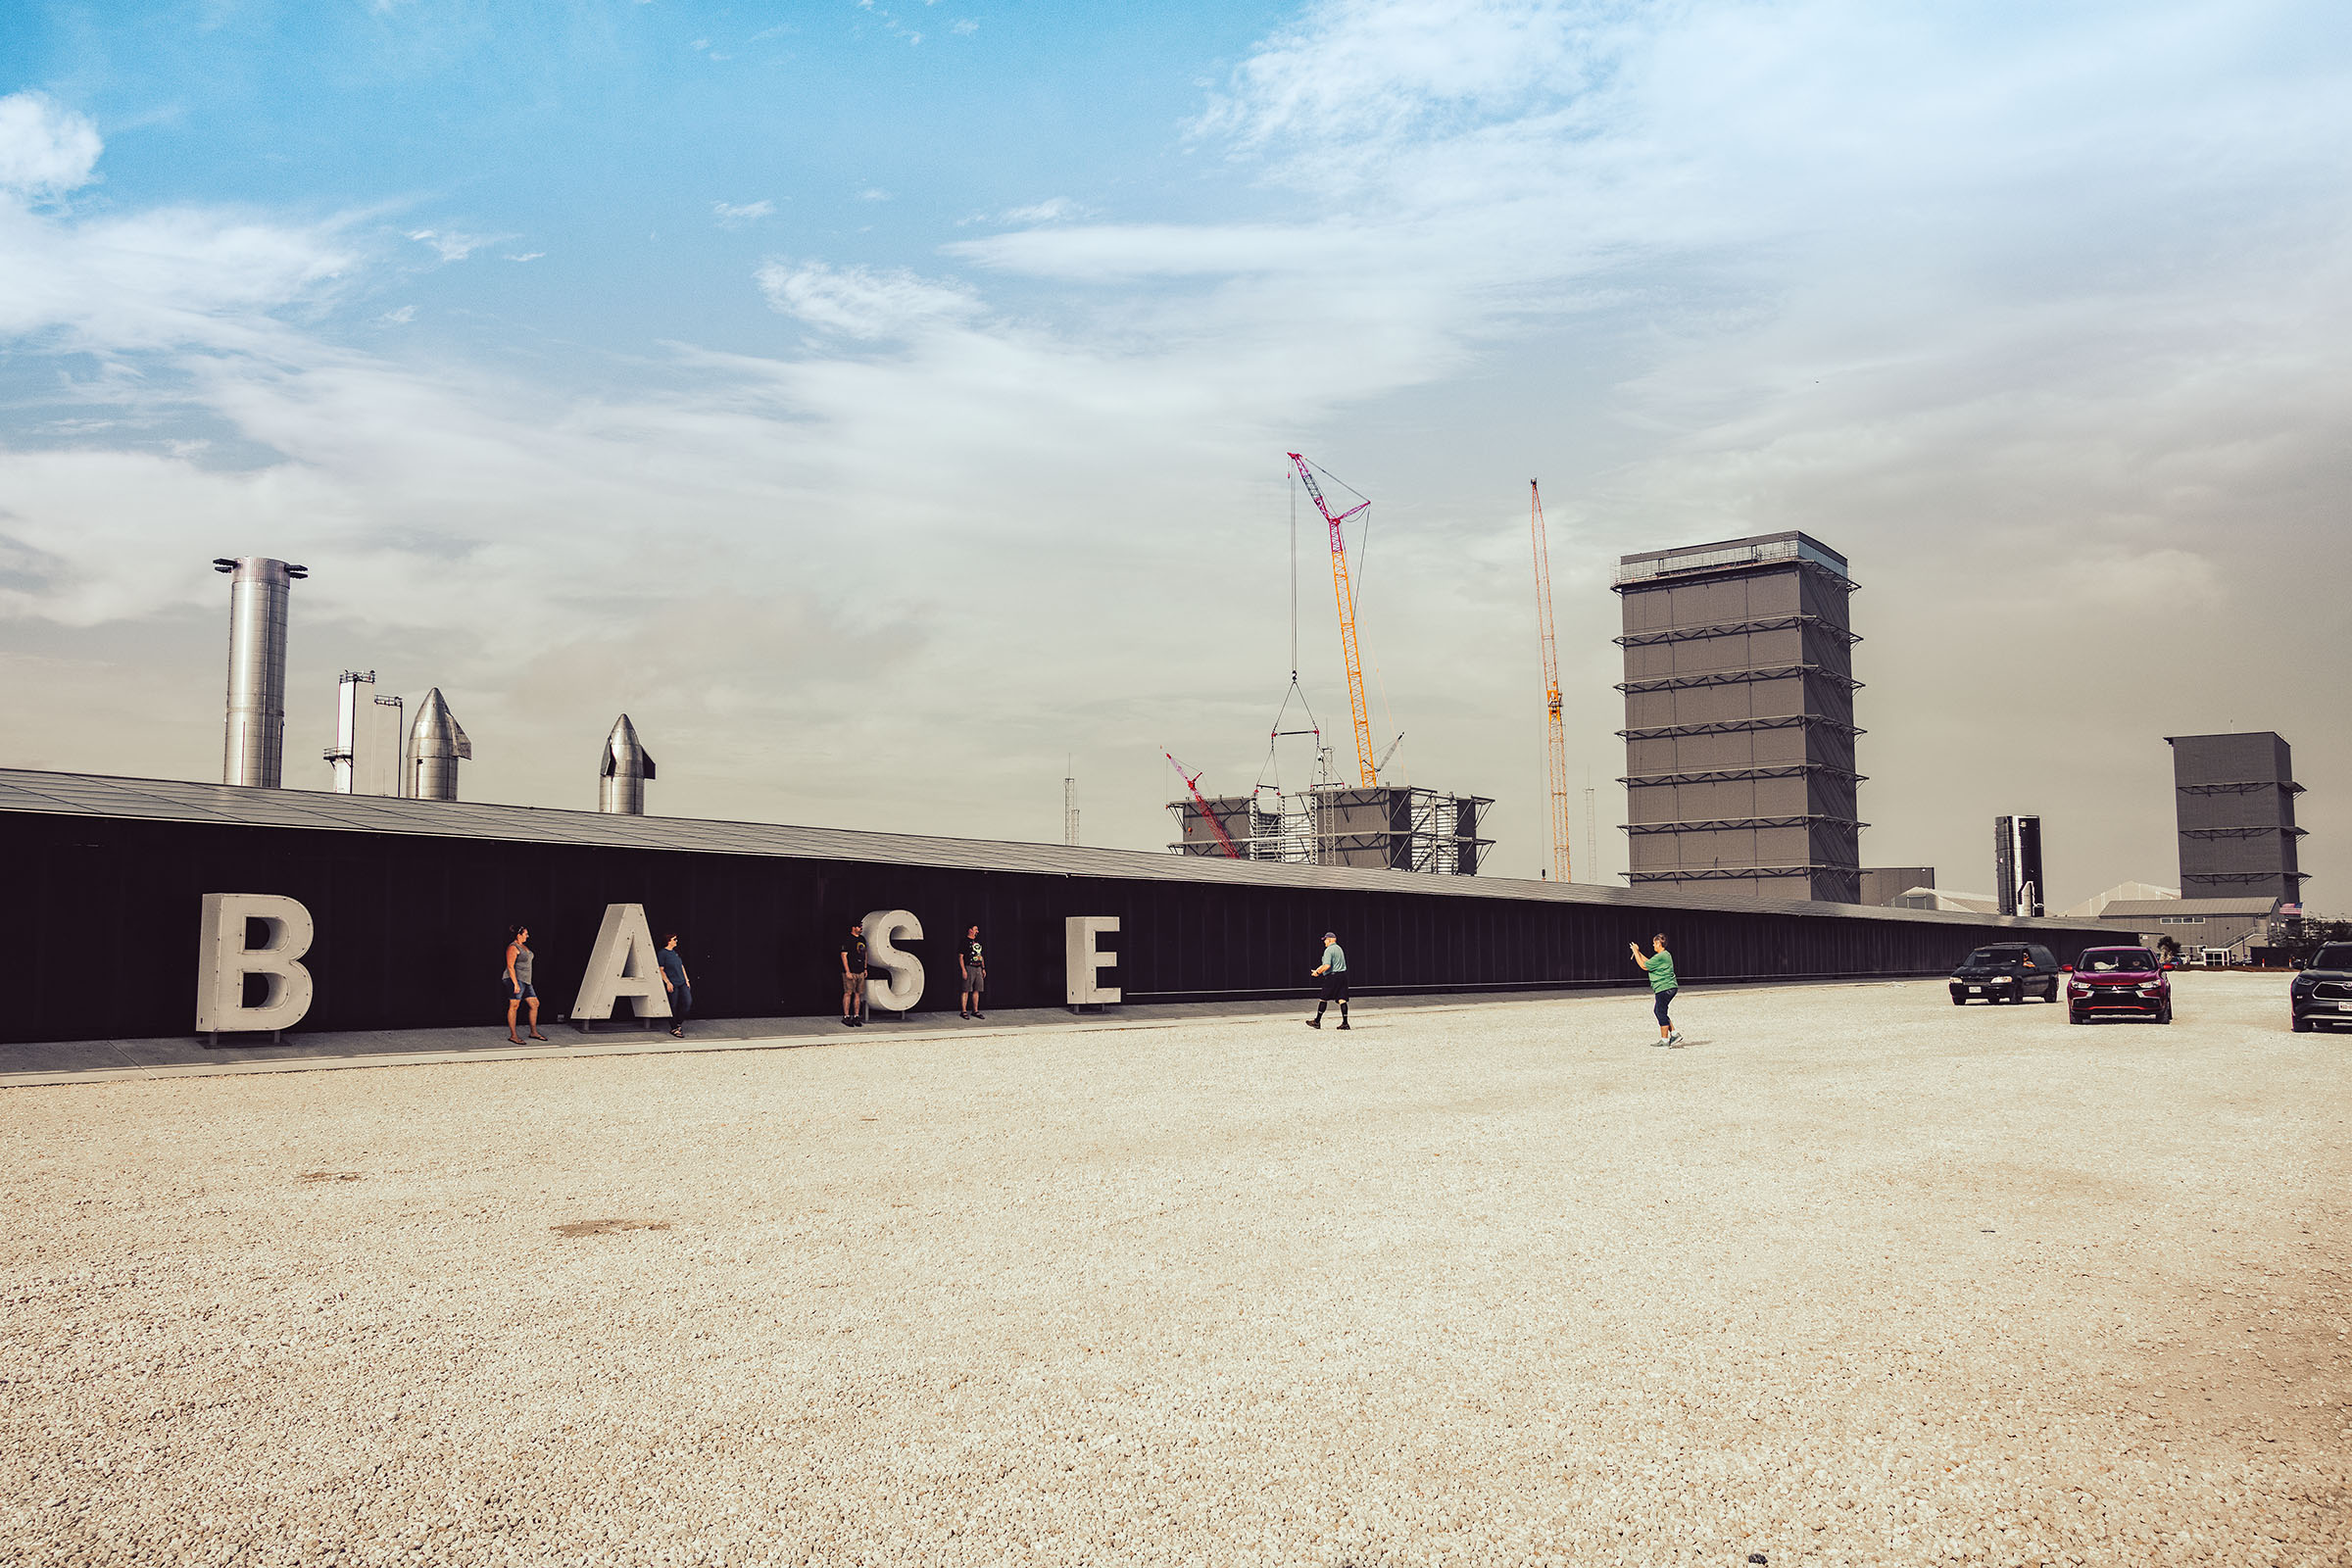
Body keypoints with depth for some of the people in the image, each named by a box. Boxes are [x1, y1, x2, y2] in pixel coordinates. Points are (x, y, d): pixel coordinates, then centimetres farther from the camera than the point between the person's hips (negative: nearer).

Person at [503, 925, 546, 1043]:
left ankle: (534, 1032, 14)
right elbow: (510, 966, -18)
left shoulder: (523, 947, 17)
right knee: (514, 1006, -6)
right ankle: (513, 1035, -4)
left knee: (535, 1004, 7)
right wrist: (516, 984, -23)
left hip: (525, 980, 10)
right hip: (515, 979, -10)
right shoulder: (513, 948, -11)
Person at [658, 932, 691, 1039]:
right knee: (673, 1006, -1)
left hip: (682, 983, 7)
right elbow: (661, 970, -9)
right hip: (672, 984, -7)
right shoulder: (662, 954, -6)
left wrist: (686, 980, 15)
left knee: (688, 1002, -5)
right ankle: (674, 1028, 11)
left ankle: (679, 1023, 13)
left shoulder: (676, 952, 15)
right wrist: (668, 983, -15)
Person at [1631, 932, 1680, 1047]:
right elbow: (1649, 963, 24)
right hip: (1669, 988, 10)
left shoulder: (1660, 957, -17)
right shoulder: (1666, 955, 15)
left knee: (1661, 1013, -3)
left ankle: (1664, 1040, 2)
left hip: (1664, 988, -10)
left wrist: (1636, 952, -3)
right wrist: (1638, 952, 23)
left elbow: (1644, 966, -12)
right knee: (1659, 1011, 17)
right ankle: (1674, 1033, 16)